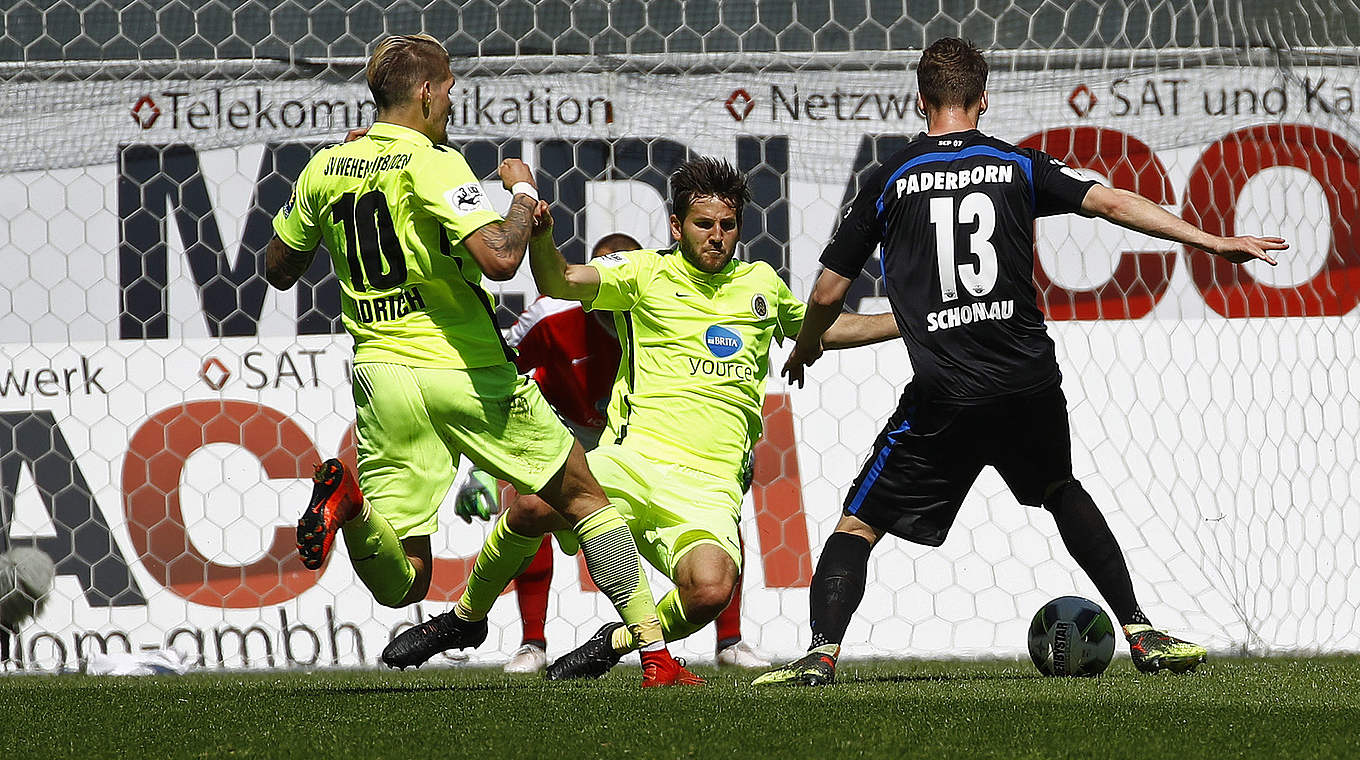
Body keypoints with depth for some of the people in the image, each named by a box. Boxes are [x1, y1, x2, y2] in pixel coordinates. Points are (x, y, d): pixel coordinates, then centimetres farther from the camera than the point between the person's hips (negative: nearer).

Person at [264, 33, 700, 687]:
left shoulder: (325, 169, 6)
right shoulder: (433, 163, -12)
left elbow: (277, 270, 20)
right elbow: (499, 259, -25)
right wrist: (523, 194, -6)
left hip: (382, 374, 4)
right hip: (467, 369, -4)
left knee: (403, 585, 4)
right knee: (582, 496, 16)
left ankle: (352, 502, -27)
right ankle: (655, 654, 8)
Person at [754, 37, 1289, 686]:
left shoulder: (890, 181, 4)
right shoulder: (1018, 166, 8)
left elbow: (827, 293, 9)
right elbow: (1113, 204, 0)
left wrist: (805, 348, 29)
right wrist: (1212, 242, 4)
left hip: (944, 396, -3)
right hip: (1029, 383, 3)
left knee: (859, 525, 6)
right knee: (1061, 492, 29)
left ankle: (822, 653, -16)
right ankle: (1141, 635, 24)